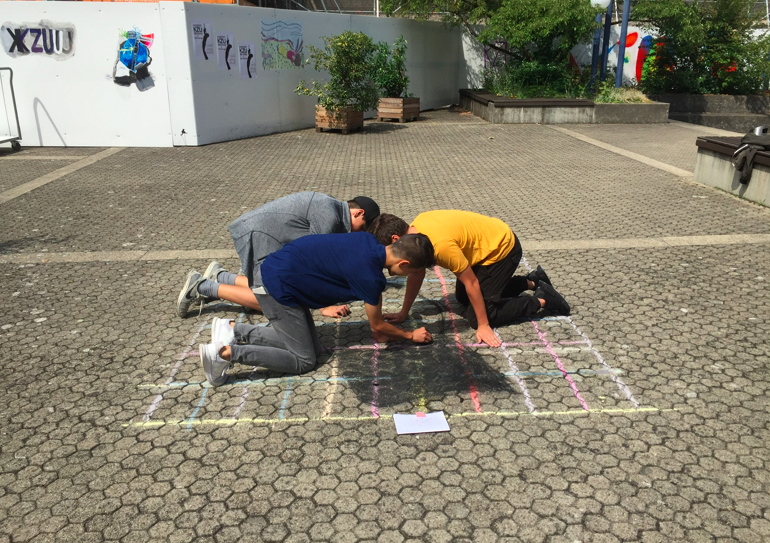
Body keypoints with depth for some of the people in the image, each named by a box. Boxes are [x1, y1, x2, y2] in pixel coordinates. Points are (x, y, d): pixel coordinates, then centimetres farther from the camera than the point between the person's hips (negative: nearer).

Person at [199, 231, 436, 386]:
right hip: (278, 287, -9)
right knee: (303, 361, -2)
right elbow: (377, 327, -4)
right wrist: (411, 336, 10)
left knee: (312, 347, 11)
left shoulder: (368, 241, 1)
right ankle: (226, 352, -7)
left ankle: (235, 330, 14)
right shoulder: (370, 276, -21)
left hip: (273, 271, 9)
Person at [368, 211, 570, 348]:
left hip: (502, 248, -9)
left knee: (477, 317, -6)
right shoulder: (415, 231, -10)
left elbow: (471, 282, -26)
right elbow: (417, 272, 2)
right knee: (462, 298, 22)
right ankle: (531, 282, 26)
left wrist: (484, 325, -18)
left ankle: (541, 300, 5)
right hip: (490, 241, 9)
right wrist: (403, 313, 5)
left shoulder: (440, 243, -36)